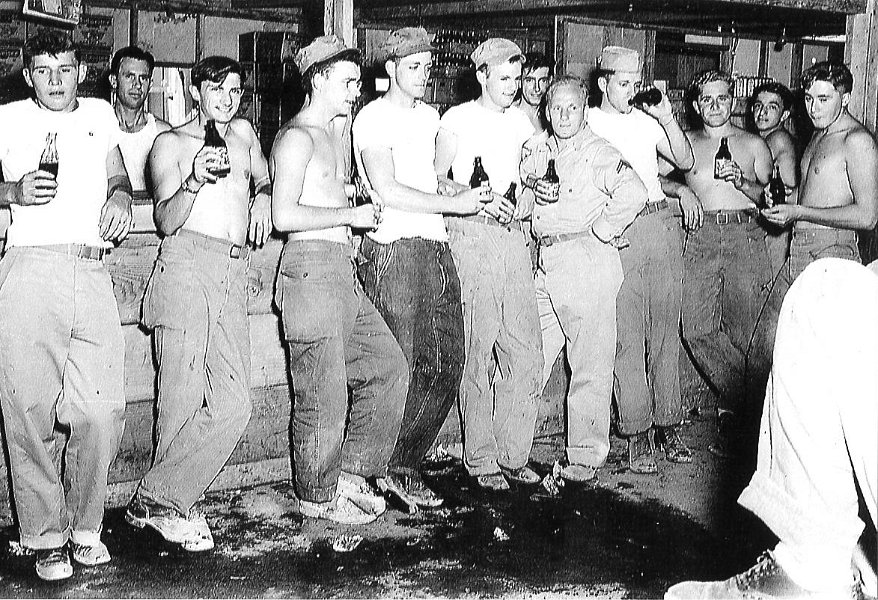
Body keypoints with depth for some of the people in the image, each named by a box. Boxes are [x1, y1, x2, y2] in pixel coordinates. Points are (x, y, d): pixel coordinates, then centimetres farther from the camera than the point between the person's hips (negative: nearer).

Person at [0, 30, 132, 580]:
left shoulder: (100, 113, 21)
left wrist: (120, 195, 9)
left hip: (94, 274, 2)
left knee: (103, 411, -4)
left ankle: (85, 527, 13)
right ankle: (46, 537, 9)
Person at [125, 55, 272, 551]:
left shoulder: (244, 133, 23)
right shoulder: (171, 143, 9)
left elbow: (266, 179, 41)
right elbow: (166, 221, -2)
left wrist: (264, 195, 18)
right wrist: (195, 180, -18)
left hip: (234, 274, 5)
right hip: (186, 267, -4)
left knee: (234, 404, -8)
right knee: (184, 399, -11)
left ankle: (163, 499, 3)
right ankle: (159, 504, 3)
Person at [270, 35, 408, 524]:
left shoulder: (334, 133, 21)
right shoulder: (297, 137, -10)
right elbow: (284, 216, -20)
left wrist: (351, 195, 16)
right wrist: (351, 214, -13)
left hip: (343, 272, 10)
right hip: (312, 268, -10)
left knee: (389, 367, 10)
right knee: (324, 392, -2)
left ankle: (350, 473, 19)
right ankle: (319, 495, 14)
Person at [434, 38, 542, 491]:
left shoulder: (520, 121, 18)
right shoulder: (458, 119, 1)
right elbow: (434, 181, -1)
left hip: (512, 236, 5)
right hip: (470, 236, -5)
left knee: (525, 352, 2)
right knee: (477, 352, -4)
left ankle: (512, 455, 14)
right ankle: (479, 459, 7)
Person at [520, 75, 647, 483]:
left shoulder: (598, 153, -7)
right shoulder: (535, 150, 13)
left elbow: (633, 192, -21)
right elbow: (524, 196, 26)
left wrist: (602, 230, -15)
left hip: (588, 261, -6)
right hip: (544, 262, 6)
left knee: (590, 364, -1)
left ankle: (586, 456, 8)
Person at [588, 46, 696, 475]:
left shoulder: (646, 119, 17)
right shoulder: (585, 122, 7)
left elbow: (685, 162, 13)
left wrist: (668, 119, 1)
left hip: (662, 224, 4)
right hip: (618, 230, -4)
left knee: (665, 330, 5)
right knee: (627, 334, -6)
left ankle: (668, 425, 12)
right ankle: (637, 435, -1)